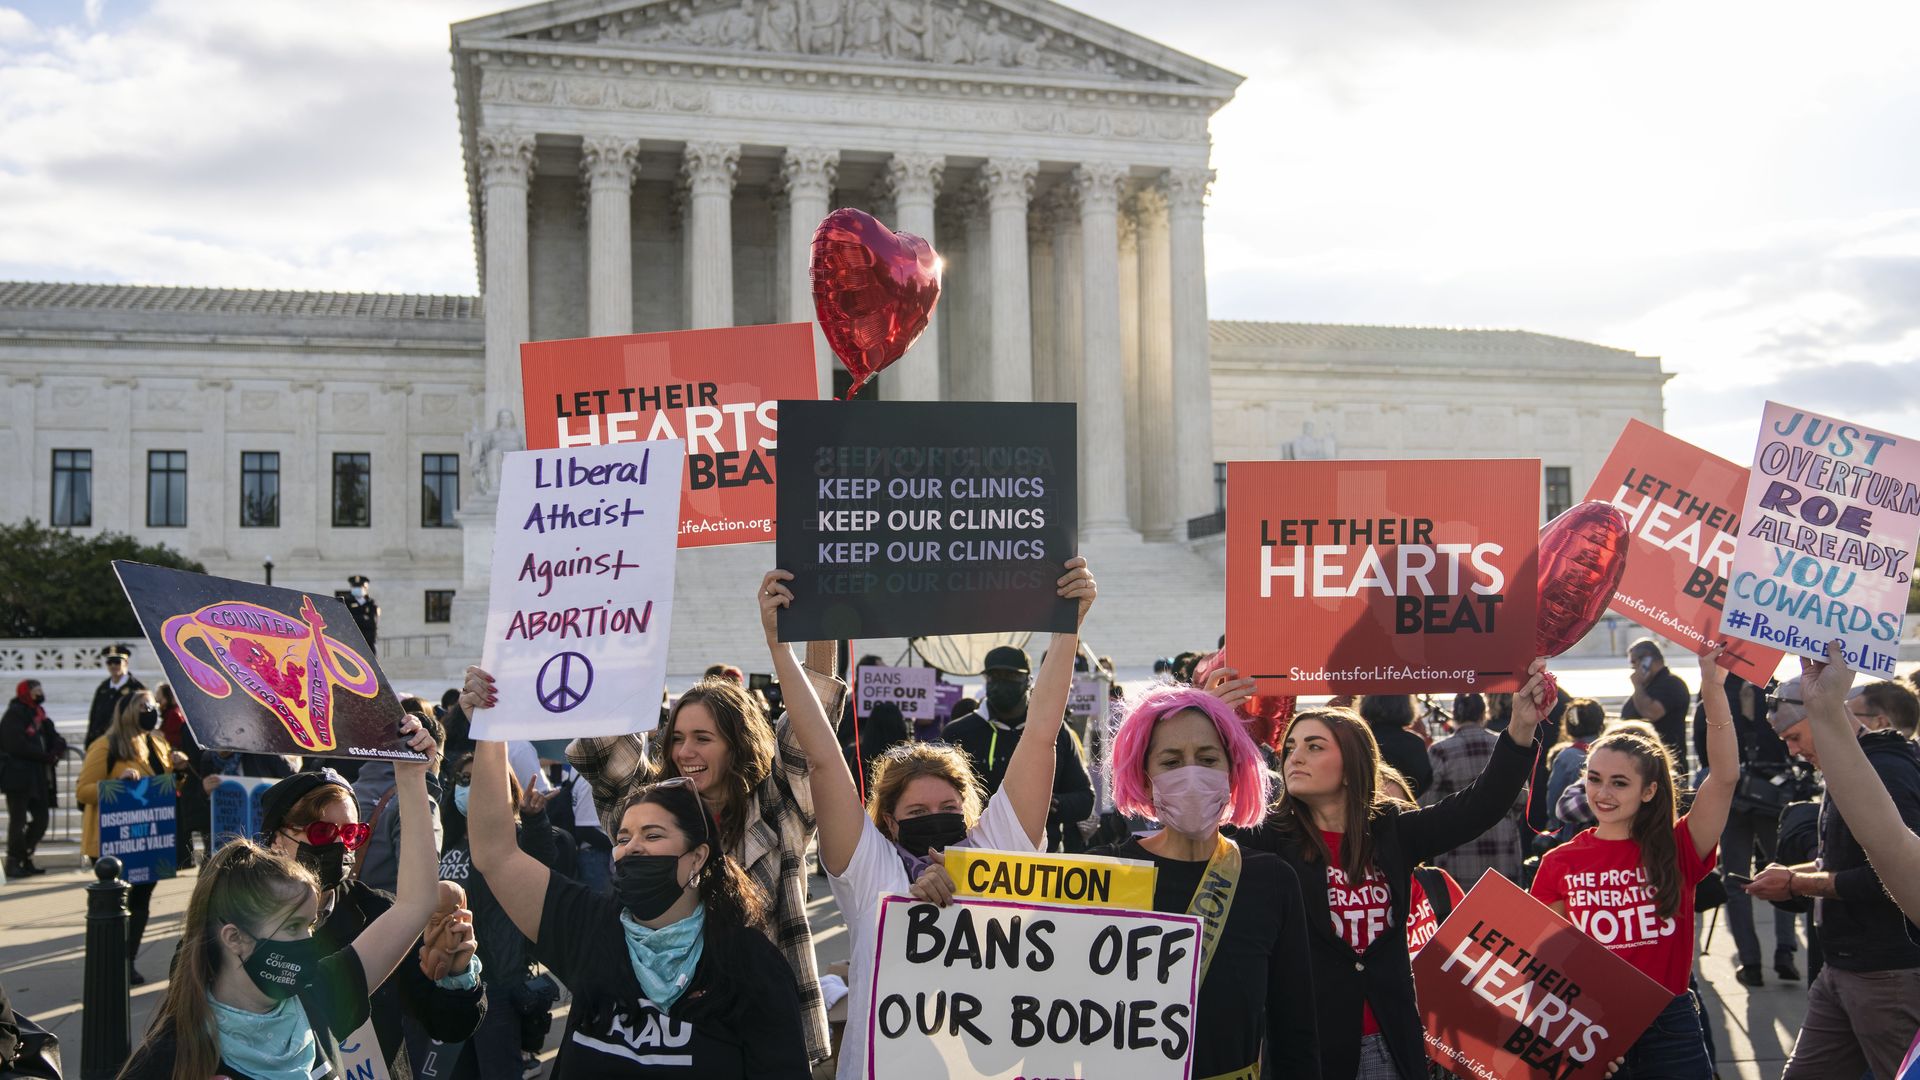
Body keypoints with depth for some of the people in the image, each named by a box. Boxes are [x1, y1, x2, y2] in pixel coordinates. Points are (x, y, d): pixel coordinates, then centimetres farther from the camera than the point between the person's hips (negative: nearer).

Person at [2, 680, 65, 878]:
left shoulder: (37, 714, 15)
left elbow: (52, 736, 13)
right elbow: (18, 745, -20)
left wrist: (58, 747, -10)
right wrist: (47, 756, -15)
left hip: (37, 777, 9)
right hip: (18, 776, -9)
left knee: (41, 818, 10)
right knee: (18, 821, -3)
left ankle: (25, 859, 21)